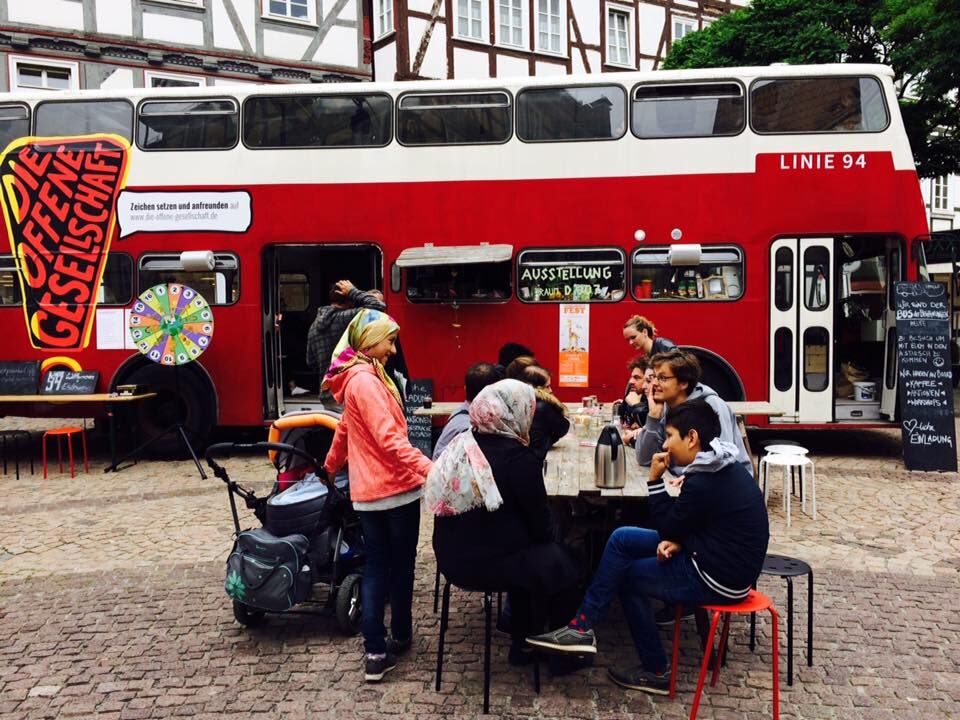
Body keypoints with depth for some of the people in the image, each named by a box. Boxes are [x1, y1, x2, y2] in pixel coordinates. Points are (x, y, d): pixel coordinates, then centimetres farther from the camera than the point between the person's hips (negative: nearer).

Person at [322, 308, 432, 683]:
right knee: (401, 565, 9)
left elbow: (345, 429, 27)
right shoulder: (366, 381, -17)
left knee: (375, 566, 11)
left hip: (367, 490, 9)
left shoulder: (359, 378, 14)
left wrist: (330, 466, 39)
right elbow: (389, 438, -27)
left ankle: (376, 652, 12)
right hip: (396, 487, -9)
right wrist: (430, 468, -34)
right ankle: (400, 637, 26)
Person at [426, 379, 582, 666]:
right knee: (562, 564, 13)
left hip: (453, 556, 8)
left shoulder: (462, 444, 2)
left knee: (530, 554, 28)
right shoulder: (518, 458, -19)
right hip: (488, 563, -7)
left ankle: (522, 645, 36)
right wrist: (549, 535, 9)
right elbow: (540, 525, -12)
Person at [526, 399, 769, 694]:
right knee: (622, 538, 5)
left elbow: (668, 529, -10)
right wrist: (675, 541, -6)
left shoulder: (702, 483, -25)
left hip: (718, 579, -9)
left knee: (626, 575, 5)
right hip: (722, 555, 9)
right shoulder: (723, 466, 4)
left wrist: (655, 480, -7)